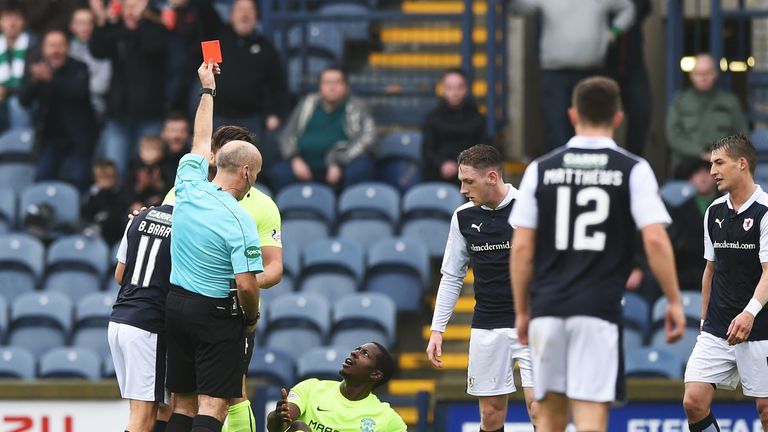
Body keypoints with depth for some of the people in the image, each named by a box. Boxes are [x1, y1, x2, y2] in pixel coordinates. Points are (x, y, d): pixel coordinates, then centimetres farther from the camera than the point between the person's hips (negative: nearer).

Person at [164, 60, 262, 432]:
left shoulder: (188, 188, 1)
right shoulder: (239, 221, -17)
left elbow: (201, 144, 20)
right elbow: (246, 284, -22)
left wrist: (207, 89, 31)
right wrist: (252, 317, -1)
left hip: (176, 304, 7)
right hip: (217, 314, -7)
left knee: (183, 402, 10)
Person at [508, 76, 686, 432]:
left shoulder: (541, 170, 7)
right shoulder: (634, 171, 0)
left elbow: (522, 247, 5)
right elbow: (655, 241, -8)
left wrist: (521, 311, 13)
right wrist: (674, 302, 0)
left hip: (547, 308, 3)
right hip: (599, 309, -3)